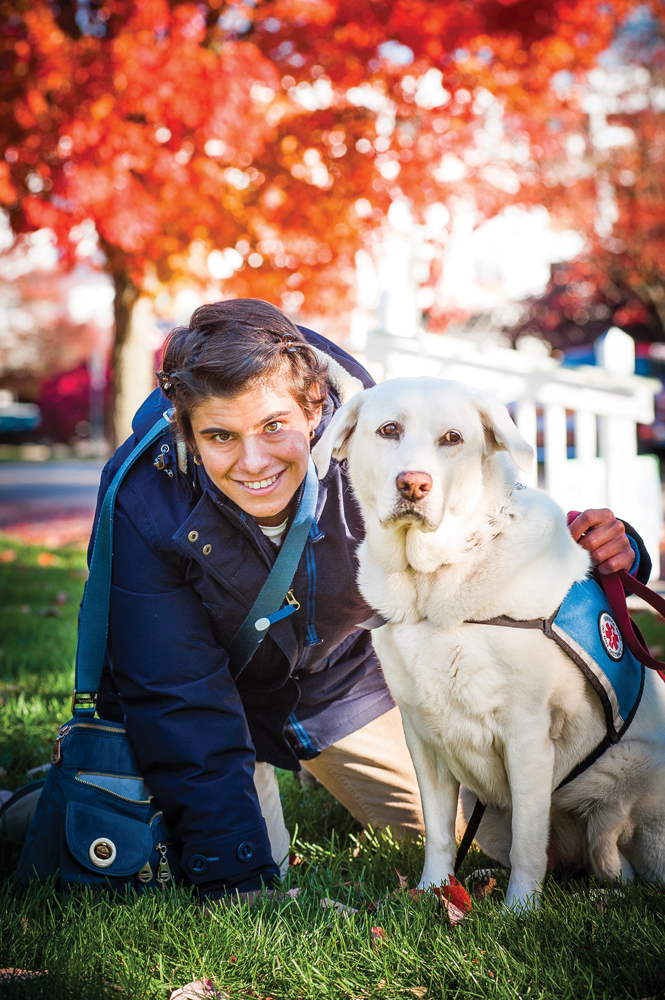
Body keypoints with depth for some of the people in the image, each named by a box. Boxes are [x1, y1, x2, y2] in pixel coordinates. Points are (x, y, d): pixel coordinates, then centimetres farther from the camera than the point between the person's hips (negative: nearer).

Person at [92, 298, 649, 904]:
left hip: (345, 681, 3)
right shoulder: (142, 503, -35)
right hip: (218, 696, -2)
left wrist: (602, 546, -39)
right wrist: (238, 879, -38)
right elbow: (179, 701, -32)